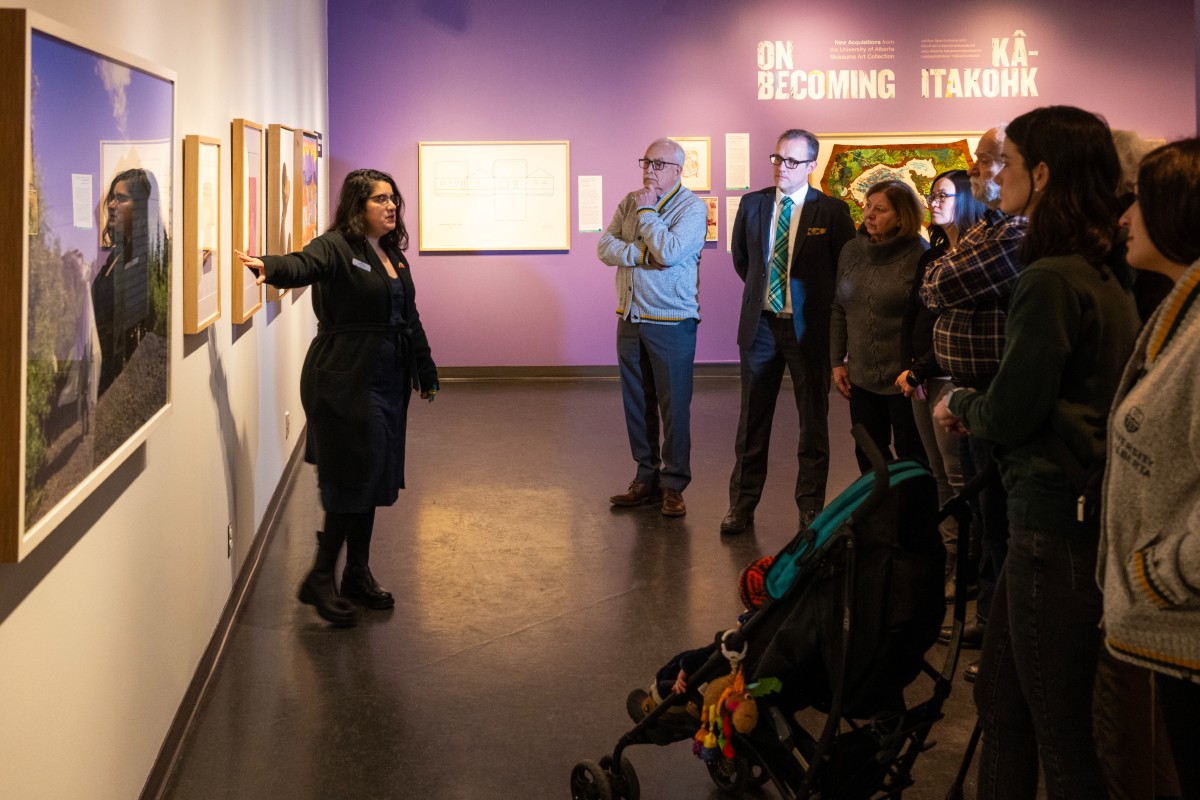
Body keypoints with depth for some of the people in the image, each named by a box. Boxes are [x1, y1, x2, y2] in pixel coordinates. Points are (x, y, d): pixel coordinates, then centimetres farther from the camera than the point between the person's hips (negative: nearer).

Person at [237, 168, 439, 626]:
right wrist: (271, 267, -54)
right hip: (345, 380, -8)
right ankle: (319, 579, 1)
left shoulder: (393, 254, 14)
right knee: (353, 477, -9)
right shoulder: (336, 246, -11)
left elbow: (409, 318, 22)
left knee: (374, 477, 12)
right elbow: (303, 265, -33)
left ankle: (358, 573, 24)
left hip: (387, 381, 8)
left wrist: (425, 368, 27)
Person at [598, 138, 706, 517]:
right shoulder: (630, 202, 11)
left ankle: (673, 486, 8)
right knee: (637, 402, 11)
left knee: (674, 405, -1)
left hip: (671, 322, -6)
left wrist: (647, 210, -12)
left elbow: (669, 251, -22)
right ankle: (647, 478, 21)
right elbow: (605, 246, 1)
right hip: (630, 319, 6)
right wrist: (643, 255, -14)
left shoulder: (692, 207, -7)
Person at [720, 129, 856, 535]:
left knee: (813, 418, 7)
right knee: (752, 417, 9)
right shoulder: (752, 204, 3)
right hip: (760, 323, 3)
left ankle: (811, 505, 18)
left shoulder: (832, 211, -7)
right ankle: (743, 502, 19)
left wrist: (819, 304, 2)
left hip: (808, 327, -3)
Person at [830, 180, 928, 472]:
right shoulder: (851, 250, 6)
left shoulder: (919, 256, -12)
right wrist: (837, 362, 10)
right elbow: (839, 310, 12)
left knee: (911, 456, 7)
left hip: (905, 380, -5)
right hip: (862, 377, 6)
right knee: (868, 454, 12)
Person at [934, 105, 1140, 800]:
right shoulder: (1107, 273, 9)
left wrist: (960, 405, 2)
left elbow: (1011, 413, -19)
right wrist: (977, 407, 7)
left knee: (1060, 724, 4)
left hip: (1055, 521, -10)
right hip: (1080, 512, 10)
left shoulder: (1052, 279, -20)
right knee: (1001, 697, 20)